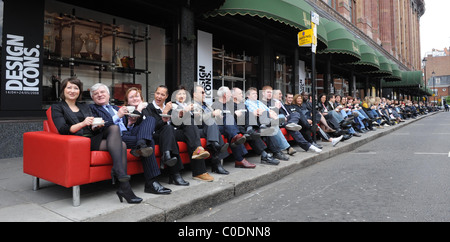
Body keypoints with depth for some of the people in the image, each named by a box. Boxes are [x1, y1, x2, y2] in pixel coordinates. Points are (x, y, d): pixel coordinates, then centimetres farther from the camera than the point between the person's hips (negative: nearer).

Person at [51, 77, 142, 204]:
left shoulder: (85, 106, 27)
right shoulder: (57, 107, 12)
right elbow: (62, 129, -6)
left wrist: (97, 126, -9)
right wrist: (82, 124, -24)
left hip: (93, 138, 5)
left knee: (114, 128, -27)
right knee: (120, 145, -27)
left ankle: (118, 172, -35)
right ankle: (124, 187, -35)